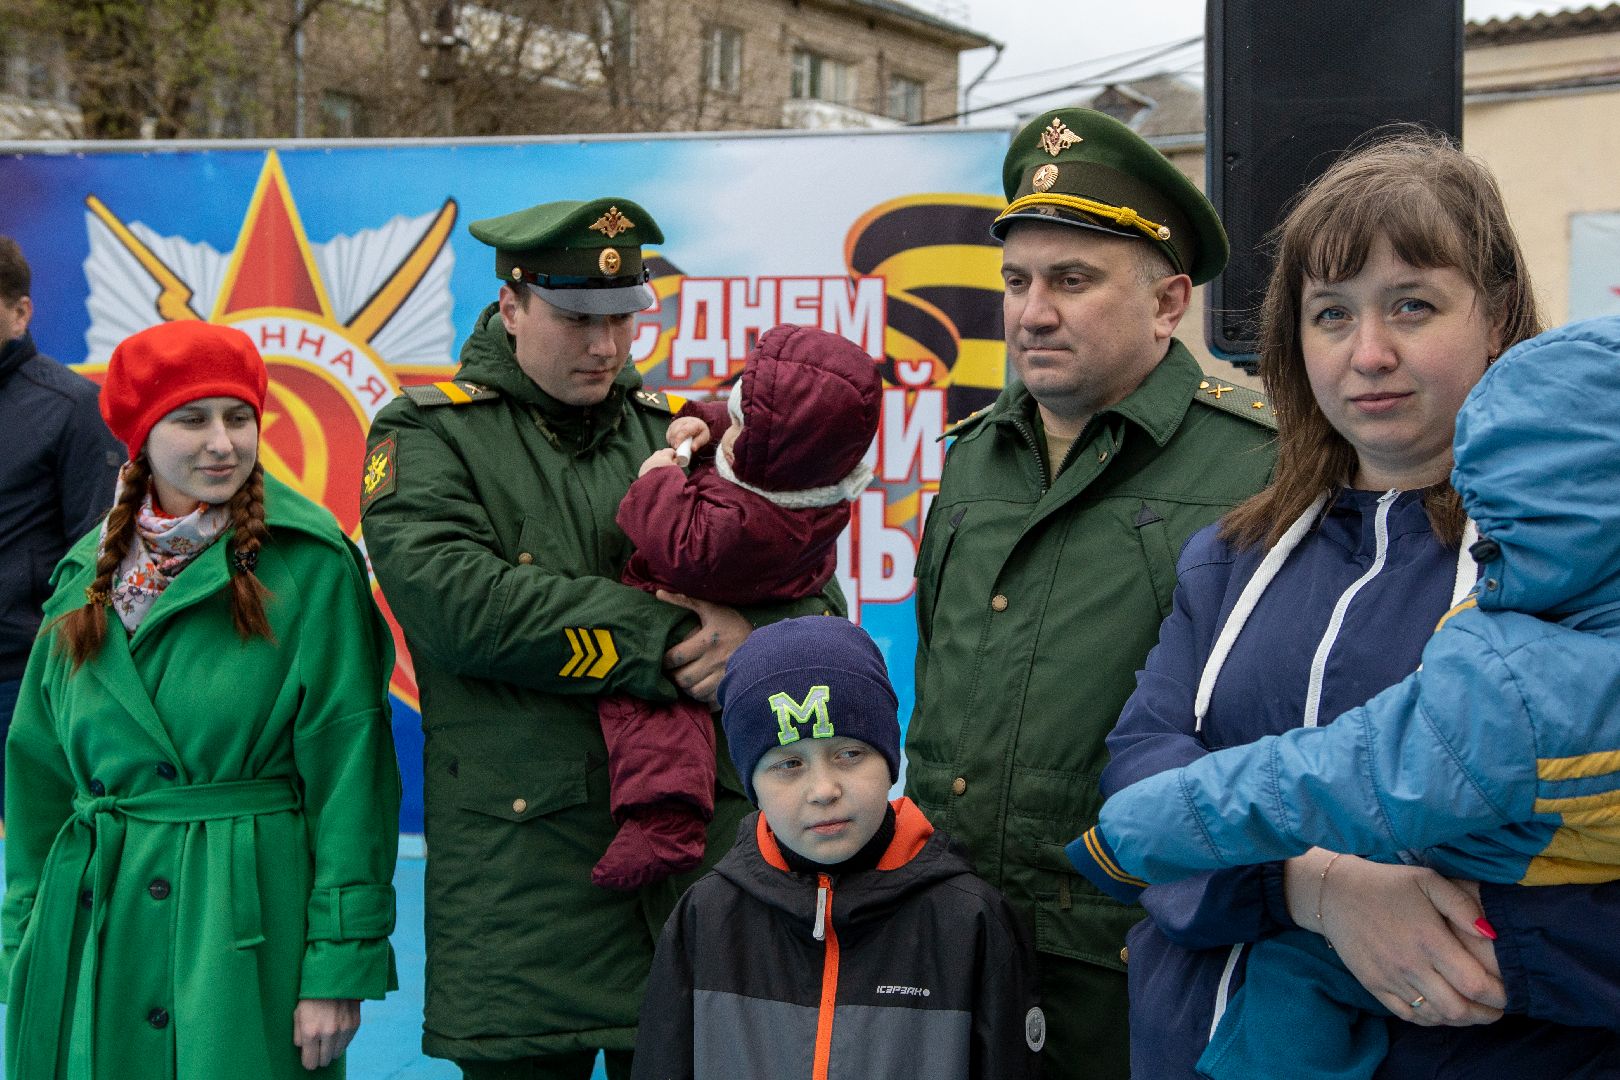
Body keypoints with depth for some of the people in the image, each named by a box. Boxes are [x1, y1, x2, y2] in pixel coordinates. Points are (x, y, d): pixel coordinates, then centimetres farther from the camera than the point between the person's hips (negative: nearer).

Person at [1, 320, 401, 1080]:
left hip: (249, 925, -4)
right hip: (90, 931, 4)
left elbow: (349, 765, -9)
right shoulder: (89, 573, 9)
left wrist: (341, 963, -12)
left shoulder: (310, 565, -7)